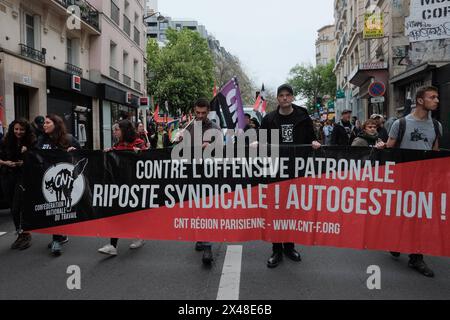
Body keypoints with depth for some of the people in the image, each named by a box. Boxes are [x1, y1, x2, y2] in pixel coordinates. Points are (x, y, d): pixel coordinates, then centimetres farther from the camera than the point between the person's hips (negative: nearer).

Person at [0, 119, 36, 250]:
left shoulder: (32, 142, -5)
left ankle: (26, 234, 9)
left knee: (17, 208, -9)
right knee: (13, 208, 10)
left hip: (23, 177, -4)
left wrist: (25, 163, -18)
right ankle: (20, 235, 24)